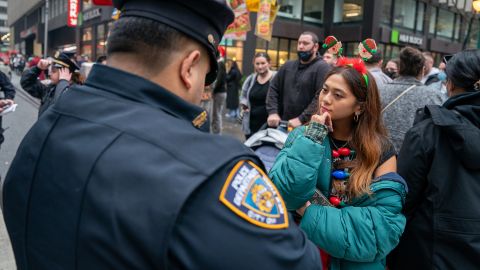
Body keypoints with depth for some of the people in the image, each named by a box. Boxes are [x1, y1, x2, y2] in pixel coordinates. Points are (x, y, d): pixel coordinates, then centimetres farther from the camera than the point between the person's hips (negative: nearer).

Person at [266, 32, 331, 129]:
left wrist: (302, 119, -23)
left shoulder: (323, 68, -7)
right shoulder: (288, 66, 15)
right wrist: (273, 112, -3)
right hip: (283, 124, 6)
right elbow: (273, 88, 13)